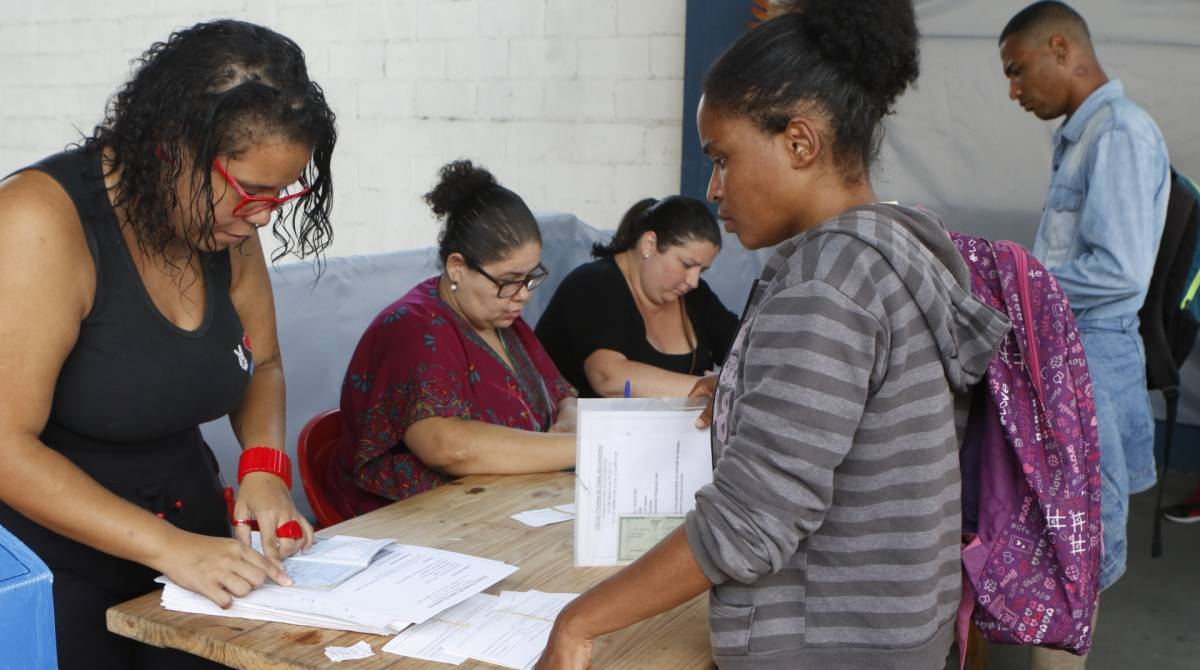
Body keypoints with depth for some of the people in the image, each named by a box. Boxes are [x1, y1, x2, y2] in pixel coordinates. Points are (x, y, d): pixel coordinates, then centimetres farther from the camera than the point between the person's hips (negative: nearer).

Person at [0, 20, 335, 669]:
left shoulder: (226, 223, -3)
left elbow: (261, 365, 10)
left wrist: (265, 467, -9)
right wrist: (168, 547, -30)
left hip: (193, 537, 6)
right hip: (60, 573, -6)